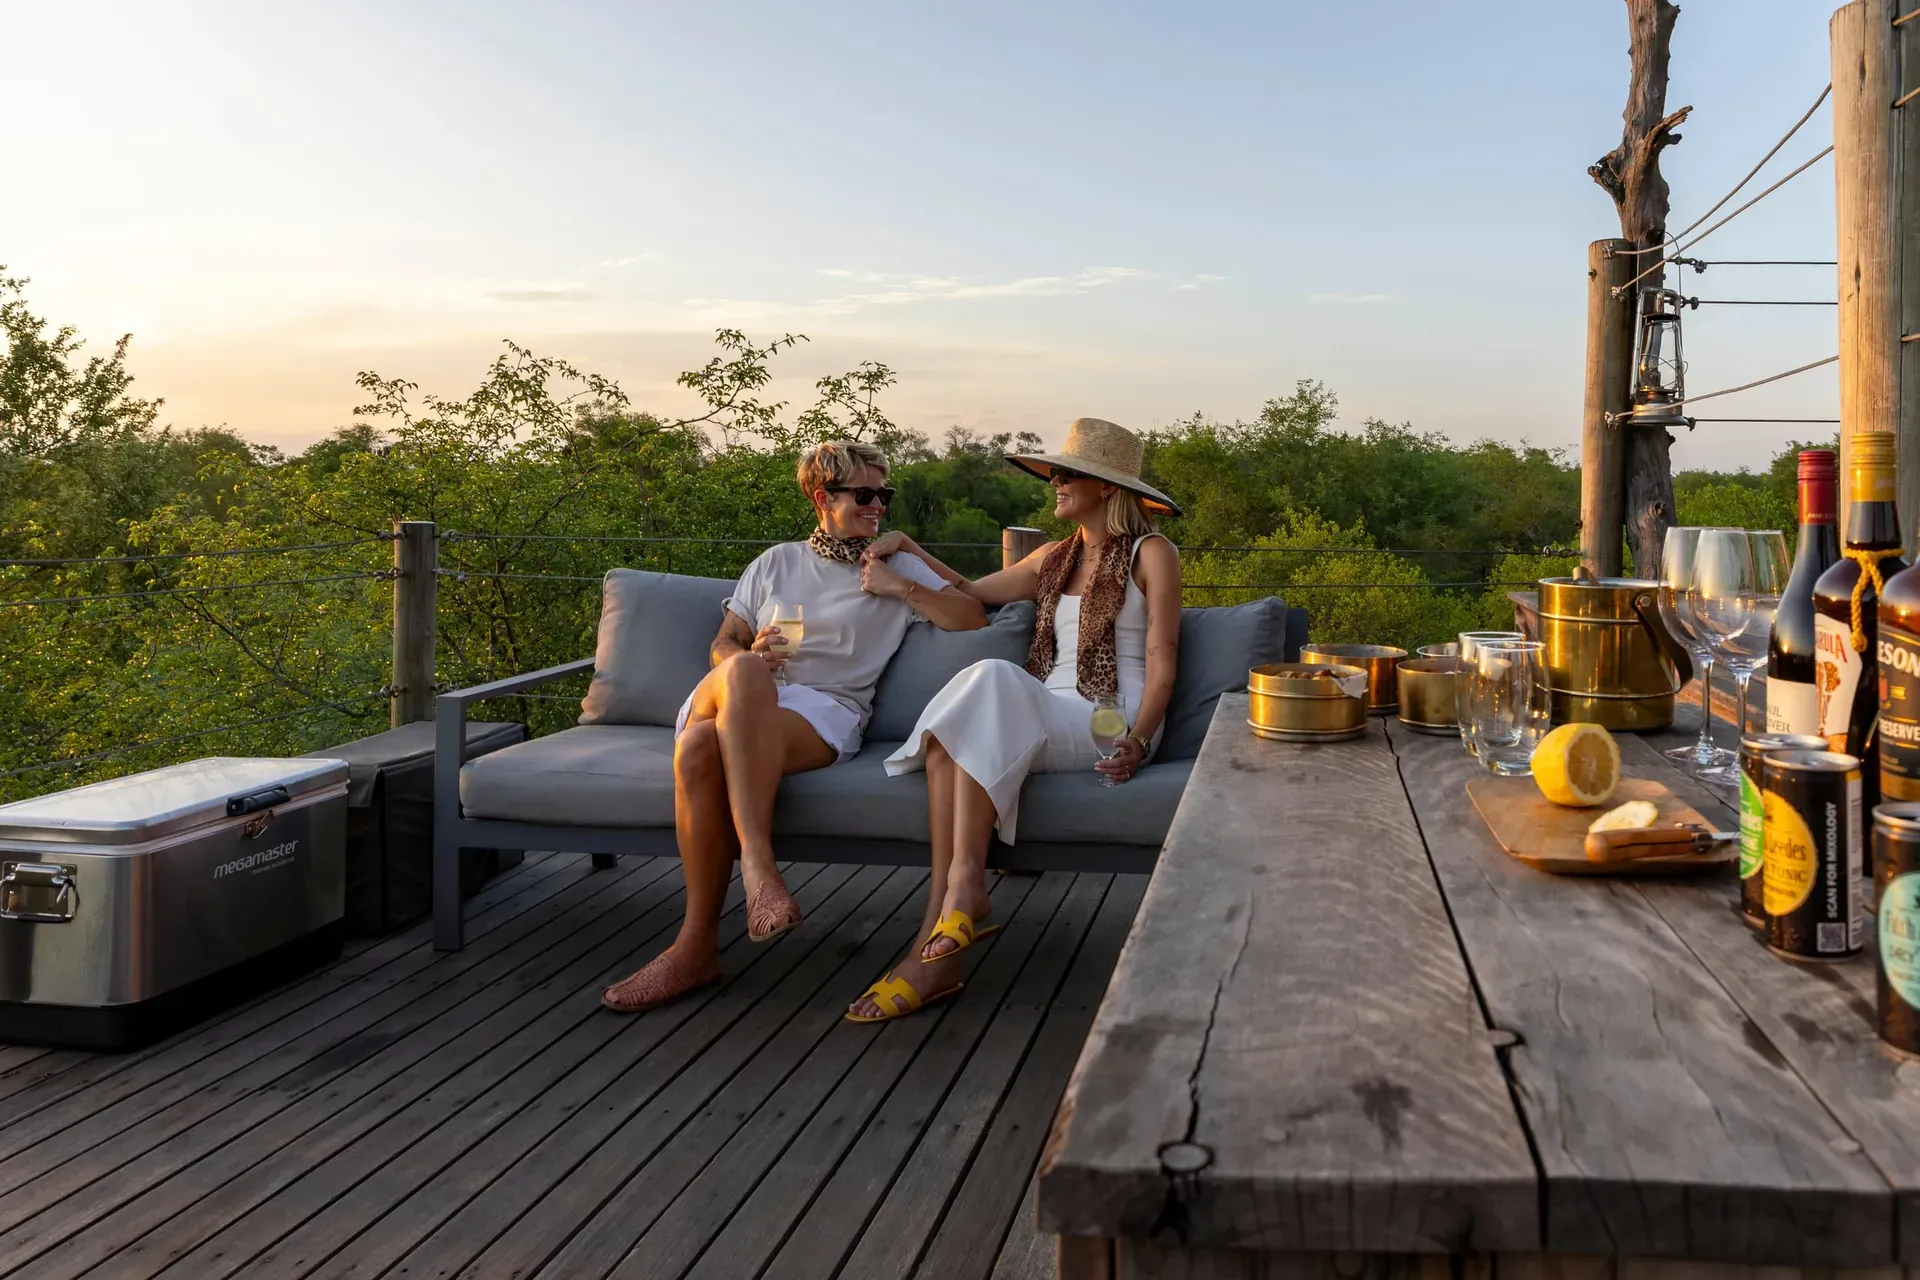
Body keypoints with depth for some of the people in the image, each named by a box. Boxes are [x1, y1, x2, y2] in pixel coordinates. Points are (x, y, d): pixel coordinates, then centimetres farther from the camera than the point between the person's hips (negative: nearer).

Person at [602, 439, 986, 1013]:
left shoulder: (898, 566, 22)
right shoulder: (777, 561, 26)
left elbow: (973, 617, 11)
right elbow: (722, 645, 21)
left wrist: (900, 588, 3)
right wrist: (749, 658, -3)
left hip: (826, 711, -2)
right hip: (736, 694, 2)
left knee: (702, 747, -36)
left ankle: (698, 945, -36)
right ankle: (757, 860, -42)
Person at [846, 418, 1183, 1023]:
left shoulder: (1151, 554, 6)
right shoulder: (1055, 558, 26)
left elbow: (1161, 662, -4)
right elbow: (973, 592, 37)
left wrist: (1137, 741, -19)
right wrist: (910, 550, 27)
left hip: (1109, 724, -6)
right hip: (1045, 720, 6)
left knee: (993, 679, -34)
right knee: (949, 733, -29)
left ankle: (963, 886, -39)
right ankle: (938, 950, -38)